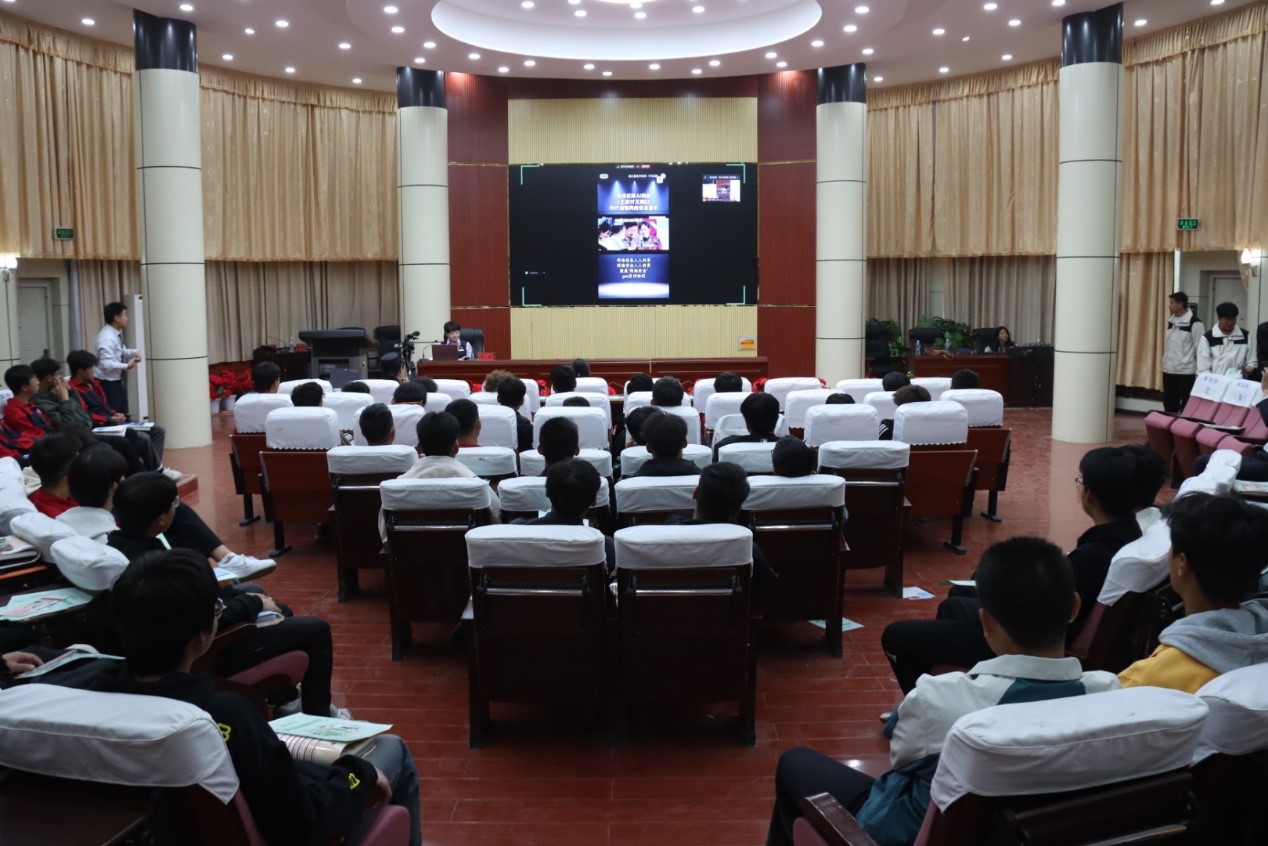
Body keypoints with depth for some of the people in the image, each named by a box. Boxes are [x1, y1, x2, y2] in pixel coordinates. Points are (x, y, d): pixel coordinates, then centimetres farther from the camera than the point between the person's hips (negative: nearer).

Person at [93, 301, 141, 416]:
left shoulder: (116, 333, 5)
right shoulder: (107, 338, -23)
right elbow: (106, 364, -32)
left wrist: (133, 352, 2)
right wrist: (126, 366, -26)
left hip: (117, 382, 10)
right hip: (108, 384, -10)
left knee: (122, 415, 16)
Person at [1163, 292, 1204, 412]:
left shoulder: (1194, 323, -11)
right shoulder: (1171, 321, 10)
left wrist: (1199, 372, -11)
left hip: (1186, 372, -7)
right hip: (1169, 370, 7)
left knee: (1186, 406, 1)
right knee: (1169, 405, 13)